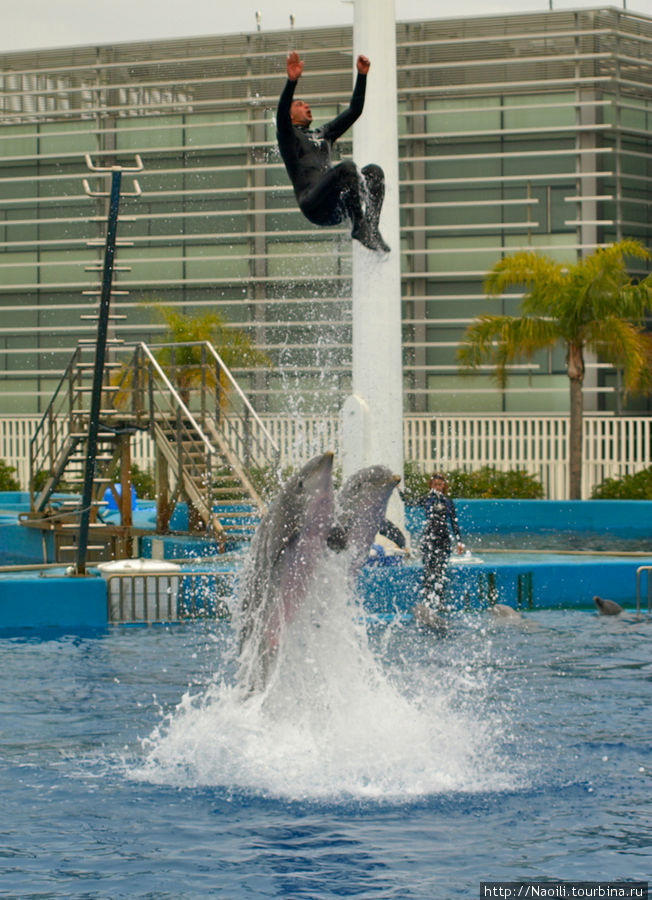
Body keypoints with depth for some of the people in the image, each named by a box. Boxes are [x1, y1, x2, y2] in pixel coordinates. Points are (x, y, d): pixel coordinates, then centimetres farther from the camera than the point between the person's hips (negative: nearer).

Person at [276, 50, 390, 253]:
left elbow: (354, 111, 34)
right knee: (347, 167, -29)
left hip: (335, 208, 7)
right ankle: (360, 227, -33)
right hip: (313, 204, -7)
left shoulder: (323, 134, 33)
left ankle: (371, 227, -26)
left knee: (374, 171, -12)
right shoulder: (288, 136, 13)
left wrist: (362, 75, 25)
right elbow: (281, 116, -10)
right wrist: (291, 81, -23)